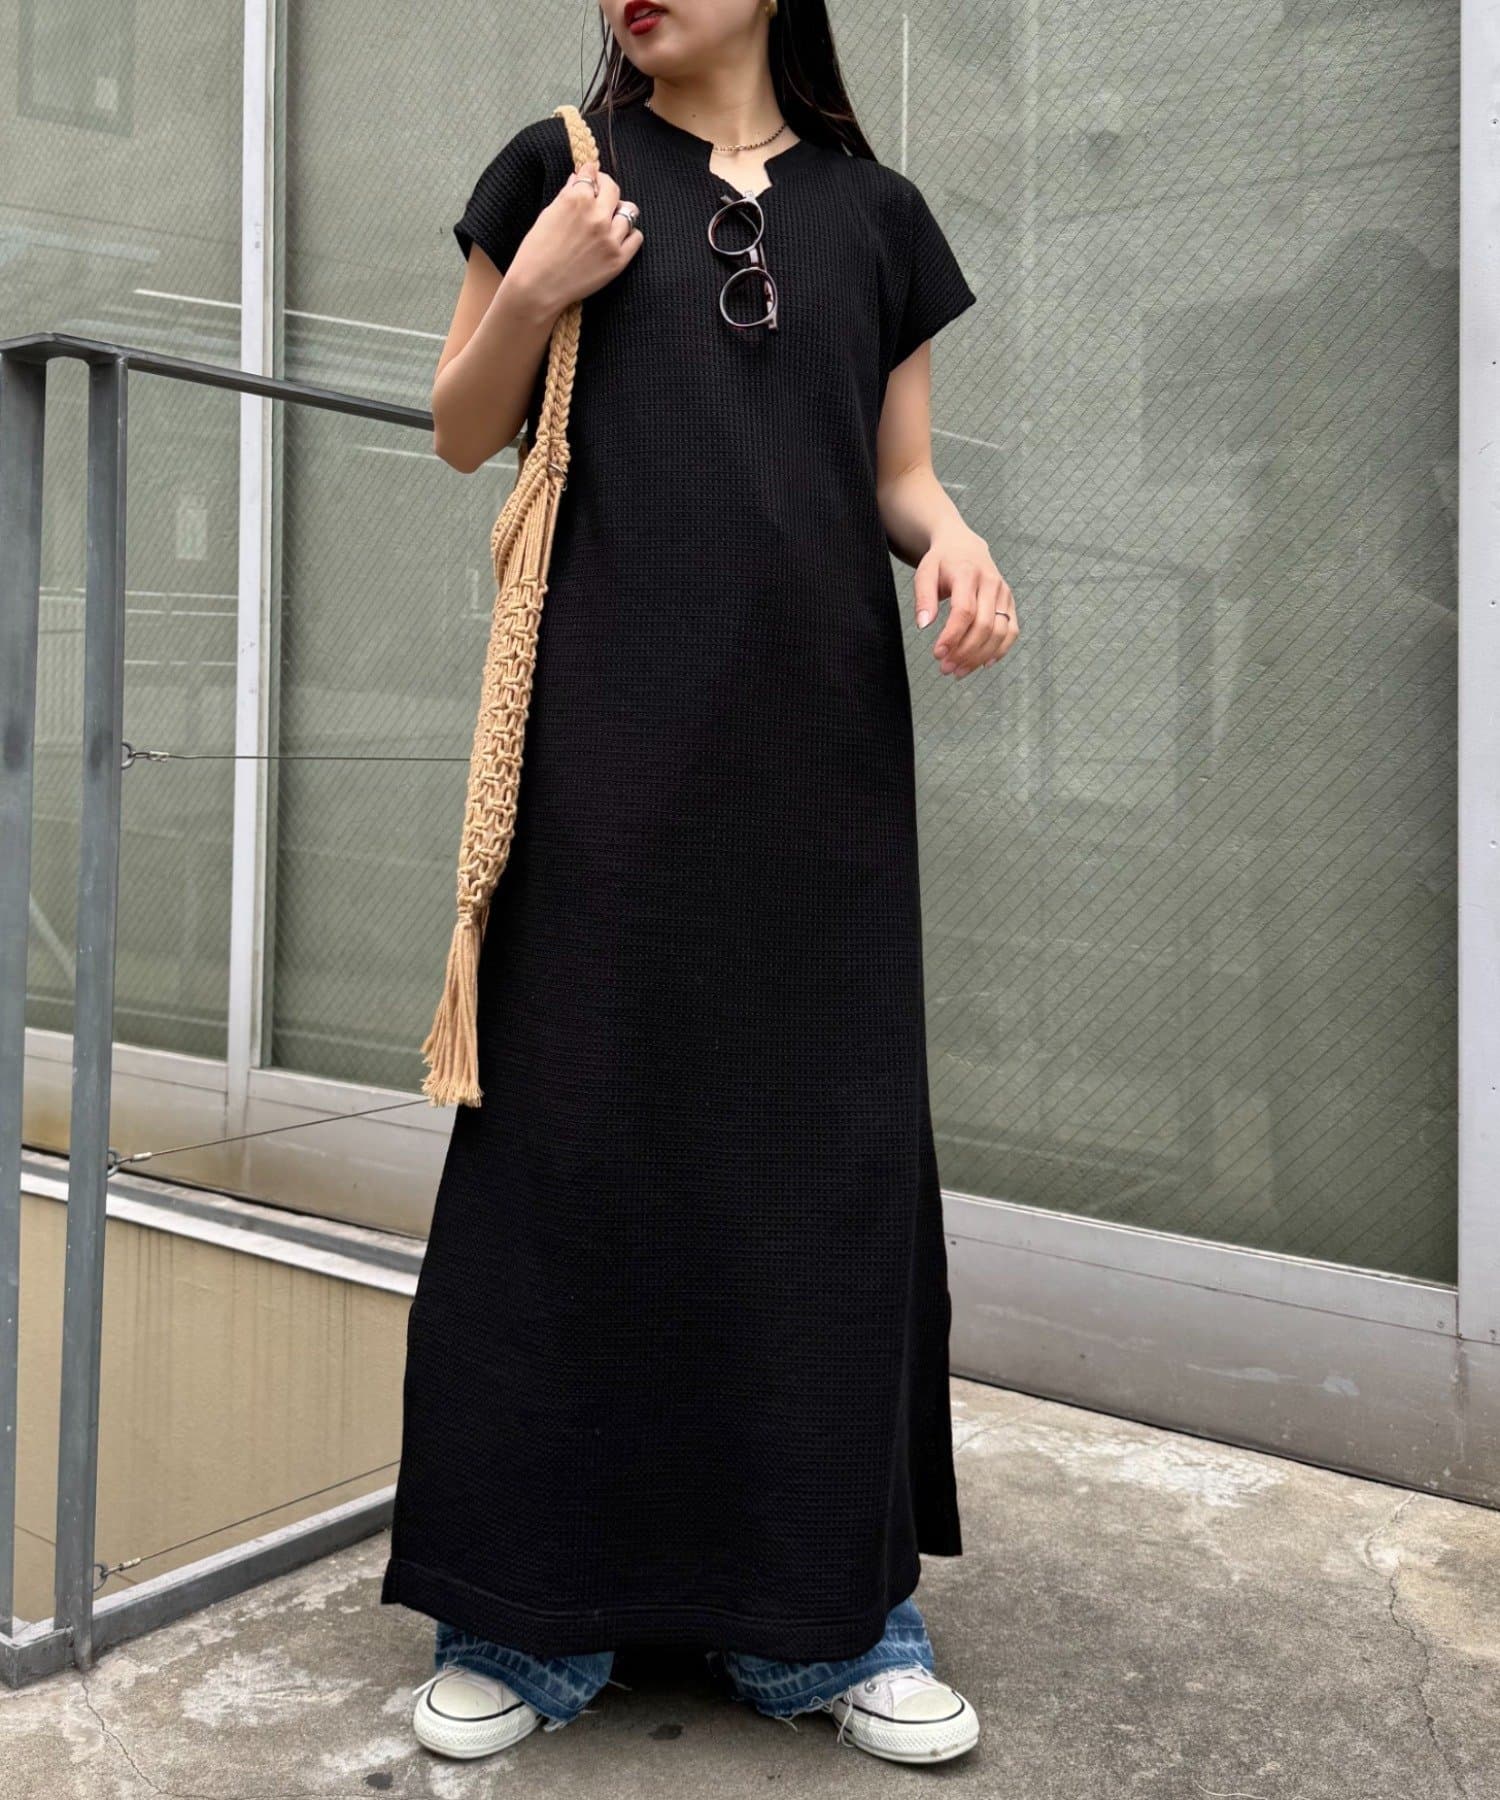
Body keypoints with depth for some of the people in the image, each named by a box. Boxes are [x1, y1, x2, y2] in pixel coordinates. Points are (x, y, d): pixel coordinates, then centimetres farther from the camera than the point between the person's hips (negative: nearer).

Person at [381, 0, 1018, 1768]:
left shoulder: (876, 212, 16)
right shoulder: (562, 167, 12)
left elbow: (898, 471, 17)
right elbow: (464, 432, 13)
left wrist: (950, 533, -5)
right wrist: (530, 293, -4)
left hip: (817, 723, 2)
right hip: (610, 714, -1)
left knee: (825, 1128, 1)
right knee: (578, 1120, -3)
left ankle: (829, 1605, 14)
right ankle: (524, 1612, 9)